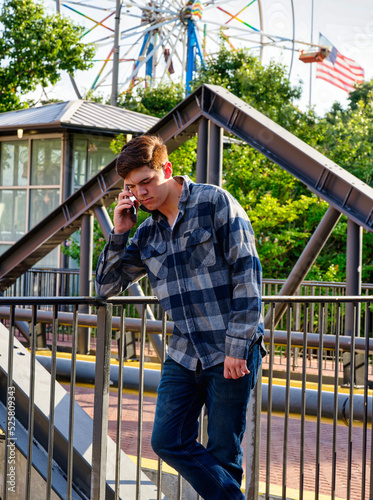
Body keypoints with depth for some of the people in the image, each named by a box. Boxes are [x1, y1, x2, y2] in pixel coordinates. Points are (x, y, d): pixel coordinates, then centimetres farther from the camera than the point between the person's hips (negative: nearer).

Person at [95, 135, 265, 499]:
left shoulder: (215, 203, -6)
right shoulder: (147, 234, 11)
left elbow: (247, 273, -11)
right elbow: (106, 287, 17)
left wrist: (237, 347, -16)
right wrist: (118, 233, 2)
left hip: (232, 353, -6)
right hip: (184, 355, 6)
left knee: (222, 454, 0)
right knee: (168, 442, 1)